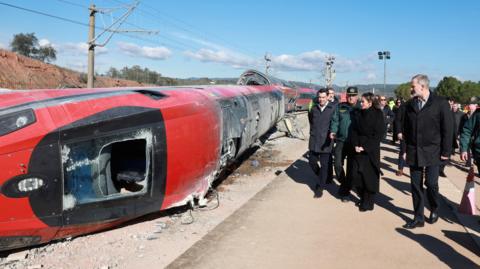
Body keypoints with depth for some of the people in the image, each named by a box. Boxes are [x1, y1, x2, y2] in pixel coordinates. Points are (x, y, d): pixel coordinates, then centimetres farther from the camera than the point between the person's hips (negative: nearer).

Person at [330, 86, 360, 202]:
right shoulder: (340, 107, 7)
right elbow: (335, 120, 6)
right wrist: (333, 131, -13)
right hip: (340, 140, 2)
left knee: (351, 167, 5)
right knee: (337, 164, -5)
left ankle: (345, 190, 19)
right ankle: (344, 184, 21)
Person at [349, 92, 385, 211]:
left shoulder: (377, 114, -7)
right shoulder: (359, 114, 6)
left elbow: (379, 134, -11)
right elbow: (354, 131, 8)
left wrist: (365, 147, -15)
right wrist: (356, 145, -7)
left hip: (371, 151, -5)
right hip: (358, 150, 5)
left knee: (370, 177, 1)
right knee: (356, 175, 4)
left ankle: (368, 203, 15)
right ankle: (363, 198, 25)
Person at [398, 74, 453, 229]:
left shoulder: (440, 103, -7)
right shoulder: (409, 105, 6)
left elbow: (447, 129, -5)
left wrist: (446, 151, -6)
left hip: (432, 152, -4)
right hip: (413, 152, 4)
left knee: (431, 183, -2)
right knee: (416, 186, 6)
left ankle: (434, 210, 27)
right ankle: (418, 218, 17)